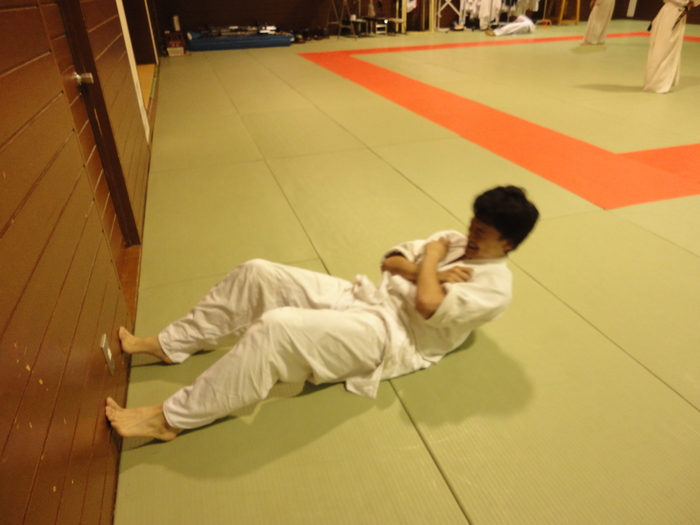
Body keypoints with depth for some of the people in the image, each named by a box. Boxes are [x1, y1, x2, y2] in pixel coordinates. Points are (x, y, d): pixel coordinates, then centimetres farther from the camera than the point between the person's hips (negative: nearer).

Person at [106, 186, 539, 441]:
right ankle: (168, 345, 8)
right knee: (257, 273, -6)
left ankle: (171, 417, -16)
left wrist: (430, 261, -6)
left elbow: (428, 305, -23)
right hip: (363, 299, 9)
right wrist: (428, 272, -4)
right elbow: (391, 260, 14)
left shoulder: (495, 285, -6)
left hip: (388, 336, -8)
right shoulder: (455, 241, 19)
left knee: (276, 328, -32)